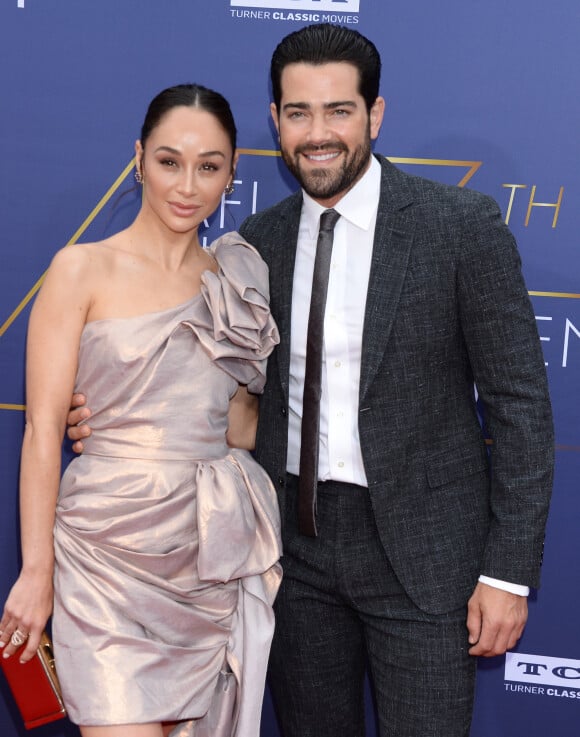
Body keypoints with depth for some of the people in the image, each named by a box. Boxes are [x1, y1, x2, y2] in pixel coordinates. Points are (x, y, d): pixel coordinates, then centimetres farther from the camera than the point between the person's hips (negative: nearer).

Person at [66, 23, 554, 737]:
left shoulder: (462, 225, -11)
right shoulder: (257, 241, 3)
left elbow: (518, 402, -9)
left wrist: (509, 572, -11)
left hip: (418, 545, -4)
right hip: (297, 539, 4)